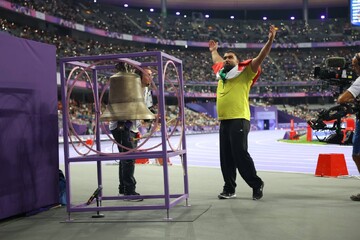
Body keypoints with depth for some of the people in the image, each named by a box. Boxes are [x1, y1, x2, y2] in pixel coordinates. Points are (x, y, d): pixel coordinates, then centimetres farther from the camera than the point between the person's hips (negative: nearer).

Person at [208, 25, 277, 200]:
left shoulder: (245, 73, 3)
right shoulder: (221, 74, 19)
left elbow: (260, 58, -6)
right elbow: (216, 61, 41)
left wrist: (270, 40, -12)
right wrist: (213, 51, 54)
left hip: (239, 120, -6)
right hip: (224, 121, 6)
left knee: (240, 154, -8)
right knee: (226, 157, 7)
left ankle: (257, 184, 6)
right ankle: (229, 188, 15)